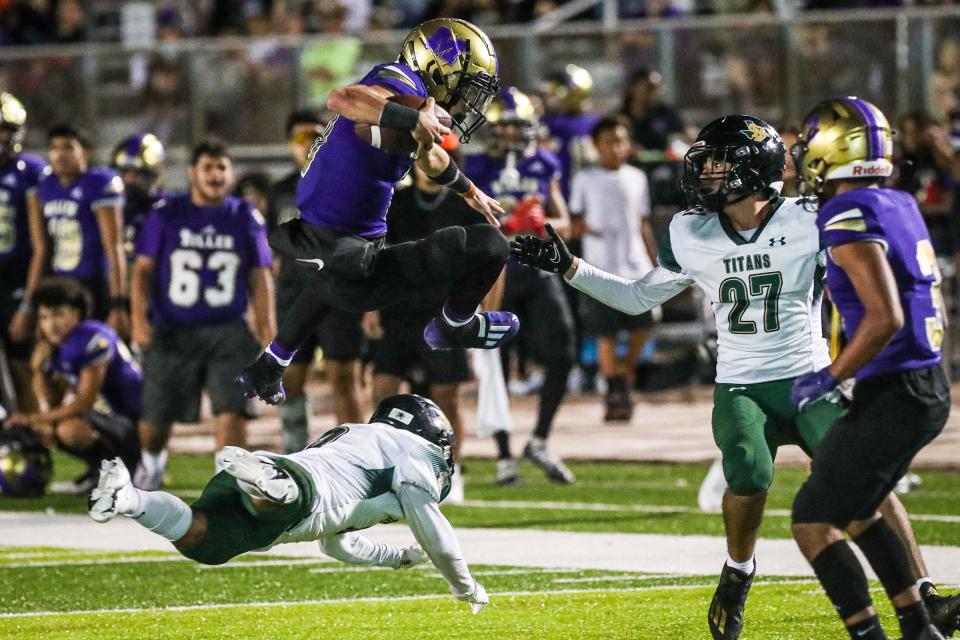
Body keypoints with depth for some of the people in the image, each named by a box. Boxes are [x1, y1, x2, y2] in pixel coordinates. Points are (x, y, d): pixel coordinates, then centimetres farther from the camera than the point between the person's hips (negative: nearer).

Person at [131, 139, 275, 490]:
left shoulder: (246, 219, 5)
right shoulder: (166, 214, 2)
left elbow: (260, 279, 10)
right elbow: (144, 269, 4)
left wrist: (267, 331, 4)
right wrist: (139, 319, -8)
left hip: (228, 332, 0)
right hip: (172, 332, 0)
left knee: (232, 410, -16)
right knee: (156, 417, 6)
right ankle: (152, 459, 39)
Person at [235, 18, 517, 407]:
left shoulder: (412, 102, 14)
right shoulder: (403, 84, -15)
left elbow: (429, 157, 35)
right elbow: (341, 99, -35)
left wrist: (468, 191, 52)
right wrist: (414, 119, -34)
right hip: (354, 275, -10)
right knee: (488, 245, -8)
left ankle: (267, 369, 51)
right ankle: (456, 326, 18)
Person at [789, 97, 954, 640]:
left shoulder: (851, 217, -17)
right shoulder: (901, 207, 11)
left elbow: (885, 317, -25)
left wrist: (830, 379, -15)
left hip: (891, 398, -9)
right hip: (932, 388, 9)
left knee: (813, 523, -1)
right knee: (856, 512, 24)